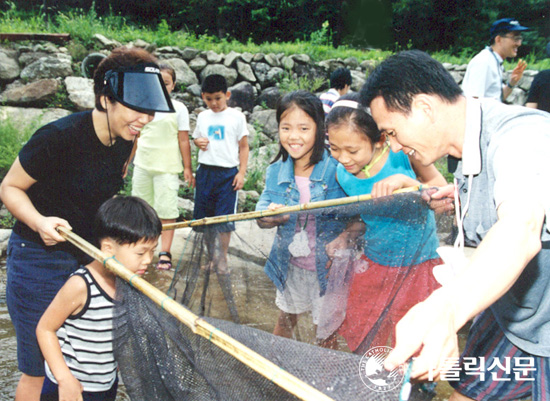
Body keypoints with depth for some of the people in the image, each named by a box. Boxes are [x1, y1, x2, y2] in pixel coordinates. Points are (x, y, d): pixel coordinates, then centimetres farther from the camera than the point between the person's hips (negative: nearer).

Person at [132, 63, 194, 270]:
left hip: (167, 167, -4)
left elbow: (183, 140, -1)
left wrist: (187, 168, -1)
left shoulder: (179, 109, -1)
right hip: (142, 164, 4)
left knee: (166, 209, -3)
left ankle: (165, 253, 3)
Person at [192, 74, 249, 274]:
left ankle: (222, 259, 10)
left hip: (228, 172, -4)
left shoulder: (237, 117, 0)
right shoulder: (203, 117, 10)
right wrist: (199, 142, -3)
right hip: (205, 171, 4)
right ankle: (212, 256, 20)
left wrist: (242, 172, -4)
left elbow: (243, 146, 3)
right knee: (205, 217, 6)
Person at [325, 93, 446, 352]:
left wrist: (406, 182, -27)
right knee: (359, 345, 14)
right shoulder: (343, 175, -5)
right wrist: (346, 236, -7)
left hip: (418, 266, -4)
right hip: (374, 266, 4)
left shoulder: (402, 151, -18)